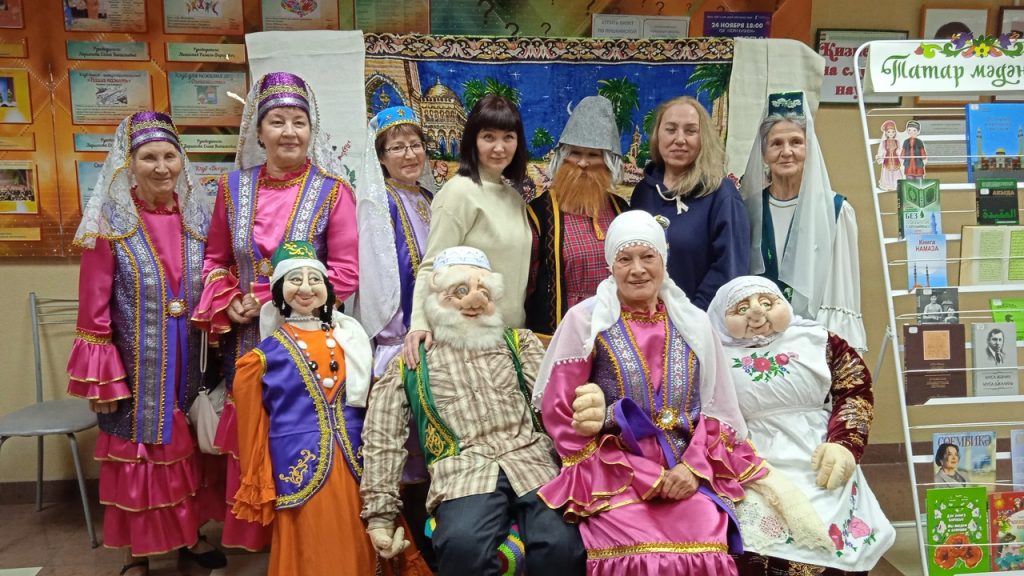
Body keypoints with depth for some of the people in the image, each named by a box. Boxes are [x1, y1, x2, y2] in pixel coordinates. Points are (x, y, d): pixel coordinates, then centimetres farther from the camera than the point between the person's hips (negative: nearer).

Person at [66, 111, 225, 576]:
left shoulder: (197, 216, 1)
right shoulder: (110, 222, -11)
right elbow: (93, 307, -11)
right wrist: (100, 377, -12)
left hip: (188, 361, 4)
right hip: (136, 365, -4)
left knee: (188, 449, 16)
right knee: (137, 453, 8)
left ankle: (190, 537, 35)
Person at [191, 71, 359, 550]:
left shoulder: (331, 192, -4)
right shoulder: (233, 187, 6)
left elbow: (345, 274, -9)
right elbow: (215, 261, 12)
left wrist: (269, 301, -13)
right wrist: (229, 305, -8)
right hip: (248, 341, 3)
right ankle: (252, 538, 27)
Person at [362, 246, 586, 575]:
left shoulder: (521, 343, 21)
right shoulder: (409, 364, 16)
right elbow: (383, 441, 12)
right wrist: (380, 514, 5)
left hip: (532, 462, 2)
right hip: (463, 472, -1)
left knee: (563, 544, -27)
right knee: (463, 545, -33)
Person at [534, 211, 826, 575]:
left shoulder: (694, 324, 13)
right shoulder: (584, 321, 2)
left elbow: (717, 410, 11)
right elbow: (559, 412, -2)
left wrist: (694, 467, -8)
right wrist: (644, 478, -8)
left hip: (688, 472, 3)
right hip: (613, 474, -2)